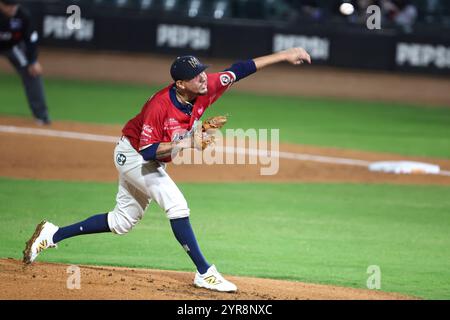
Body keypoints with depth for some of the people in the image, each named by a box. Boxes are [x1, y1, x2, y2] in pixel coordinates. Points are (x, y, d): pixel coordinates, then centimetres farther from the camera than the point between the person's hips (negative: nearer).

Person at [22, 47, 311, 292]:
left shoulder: (206, 89, -15)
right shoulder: (160, 106, -33)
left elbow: (240, 70, -13)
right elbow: (148, 150, -31)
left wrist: (284, 55, -17)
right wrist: (185, 144, -41)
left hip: (150, 161, 8)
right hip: (133, 155, -8)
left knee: (122, 222, 15)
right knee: (176, 205, -21)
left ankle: (53, 235, 23)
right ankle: (205, 273, -16)